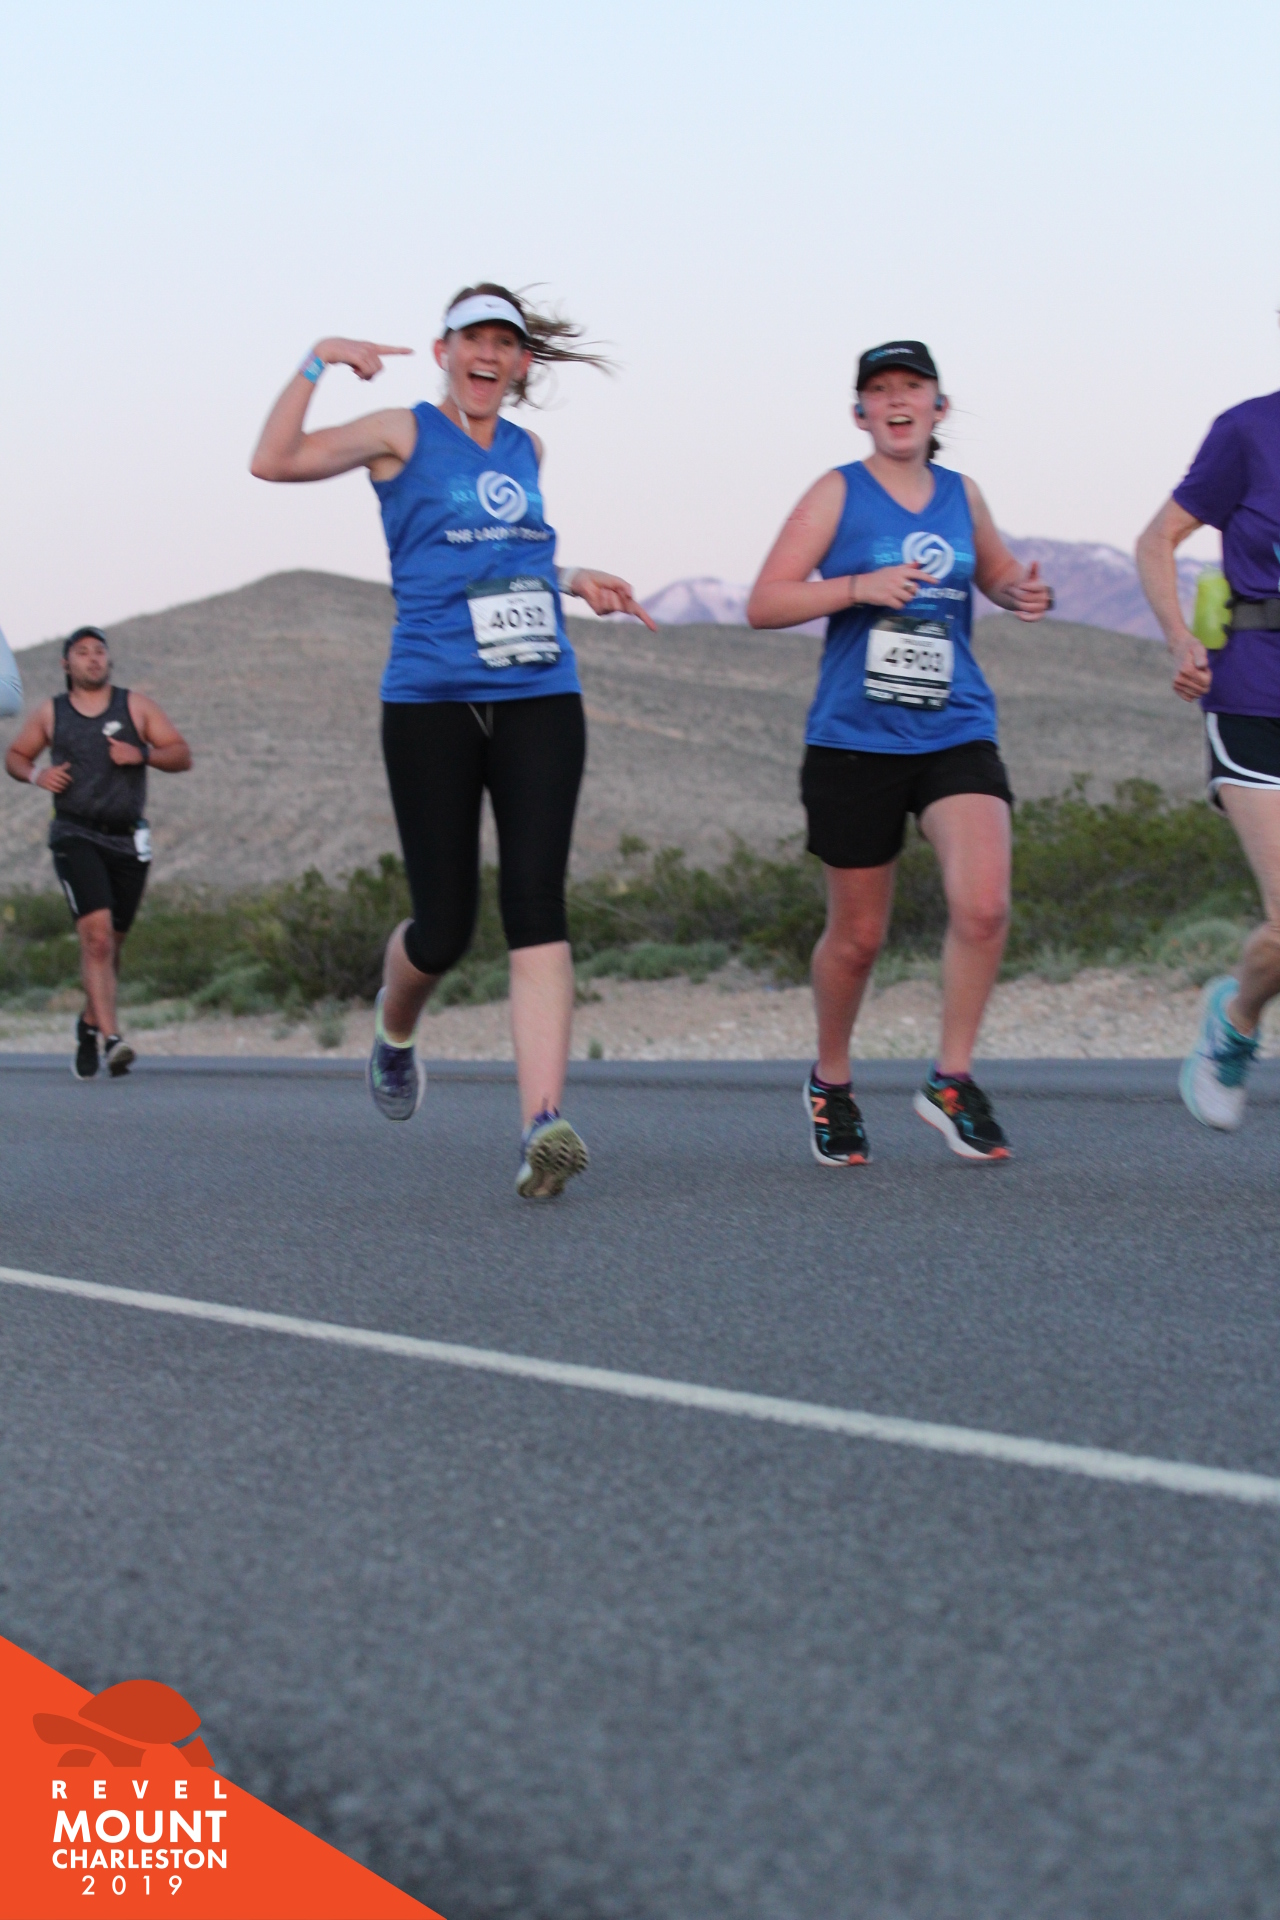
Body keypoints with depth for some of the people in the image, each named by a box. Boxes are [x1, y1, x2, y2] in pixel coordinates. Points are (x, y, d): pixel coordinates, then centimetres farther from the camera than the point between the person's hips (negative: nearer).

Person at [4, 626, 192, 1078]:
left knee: (111, 943, 12)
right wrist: (37, 775, -2)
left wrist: (142, 754, -13)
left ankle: (90, 1025, 36)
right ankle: (112, 1039, -26)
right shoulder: (50, 713, 8)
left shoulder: (135, 706, 8)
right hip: (76, 836, -2)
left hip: (129, 841, 2)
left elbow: (182, 756, 6)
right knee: (96, 933, -20)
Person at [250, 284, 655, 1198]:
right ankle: (395, 1033, 35)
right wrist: (317, 363, -14)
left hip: (539, 699, 3)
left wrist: (574, 581, 21)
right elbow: (275, 460, -8)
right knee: (444, 926, -2)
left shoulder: (526, 450, 19)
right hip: (431, 702, -3)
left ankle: (544, 1124, -23)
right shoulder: (406, 434, 5)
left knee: (536, 903, -14)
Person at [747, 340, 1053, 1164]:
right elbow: (764, 605, -5)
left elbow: (999, 573, 28)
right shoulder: (838, 493, 0)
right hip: (854, 741, -2)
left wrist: (1023, 593, 5)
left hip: (957, 734, 2)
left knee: (984, 904, -19)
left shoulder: (962, 494, 10)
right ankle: (831, 1083, 31)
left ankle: (952, 1080, -2)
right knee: (858, 936, 6)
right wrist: (858, 586, -19)